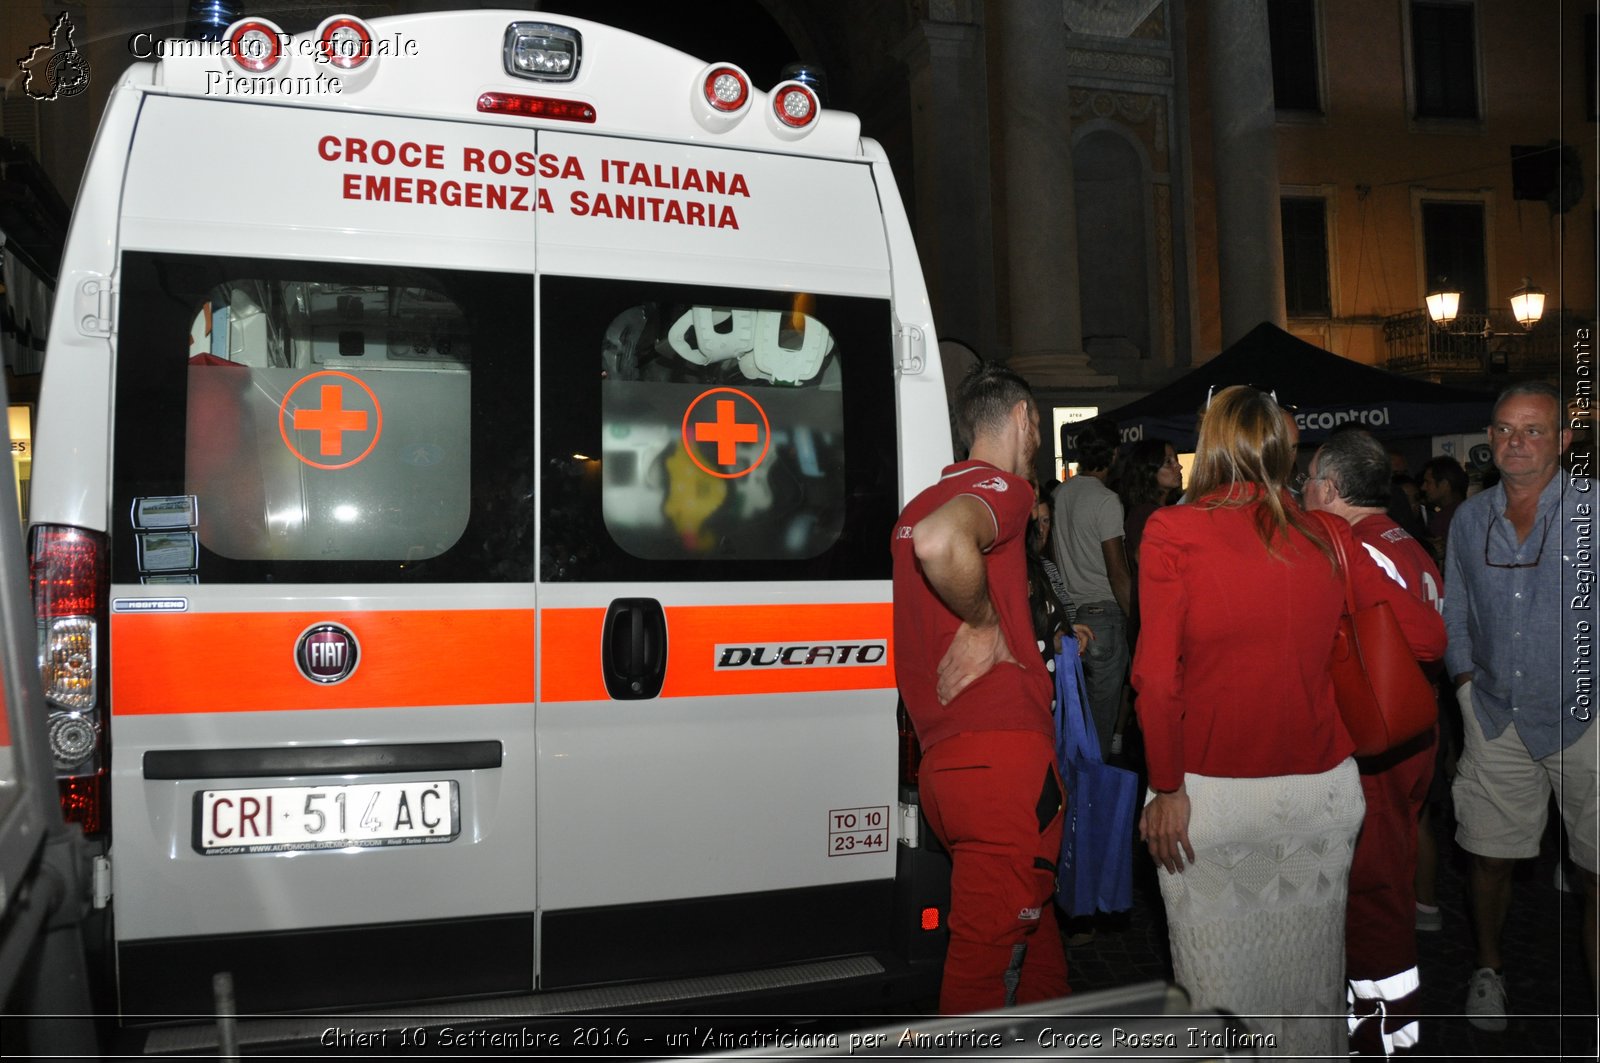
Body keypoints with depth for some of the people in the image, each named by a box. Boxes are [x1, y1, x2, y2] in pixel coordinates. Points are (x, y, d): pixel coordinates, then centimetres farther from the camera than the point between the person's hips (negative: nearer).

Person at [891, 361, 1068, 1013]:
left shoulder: (920, 502, 19)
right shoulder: (1003, 487, -9)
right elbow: (941, 541, -32)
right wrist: (984, 623, -15)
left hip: (942, 759, 10)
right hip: (1002, 757, -9)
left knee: (1033, 922, 25)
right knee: (989, 956, -2)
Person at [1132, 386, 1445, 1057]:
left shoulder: (1172, 532, -11)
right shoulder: (1329, 537, -1)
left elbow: (1156, 678, -16)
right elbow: (1428, 637, 4)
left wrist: (1167, 789, -7)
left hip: (1210, 796, -3)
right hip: (1319, 793, 3)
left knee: (1218, 979, 12)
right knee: (1307, 976, 19)